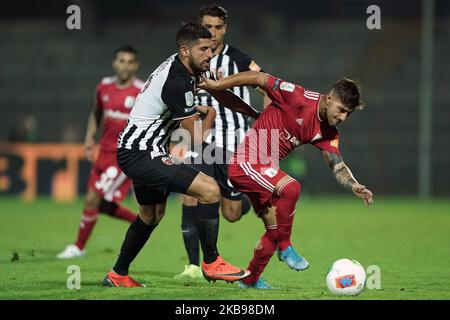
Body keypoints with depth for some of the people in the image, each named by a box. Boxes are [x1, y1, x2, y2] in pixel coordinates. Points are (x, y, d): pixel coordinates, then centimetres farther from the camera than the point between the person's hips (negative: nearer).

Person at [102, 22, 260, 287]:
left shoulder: (189, 67, 4)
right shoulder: (177, 82, -24)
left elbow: (221, 93, 21)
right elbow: (197, 138, -17)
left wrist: (256, 114, 15)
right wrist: (210, 115, 2)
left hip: (136, 152, 11)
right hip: (141, 154, -11)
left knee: (152, 213, 29)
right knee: (210, 189, -18)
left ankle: (118, 275, 39)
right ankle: (211, 263, -7)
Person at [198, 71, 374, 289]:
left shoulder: (327, 133, 2)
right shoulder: (299, 98, -20)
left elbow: (337, 166, -1)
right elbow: (259, 78, -16)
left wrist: (354, 186, -21)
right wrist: (217, 85, -15)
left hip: (264, 169, 9)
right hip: (246, 162, -9)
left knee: (275, 229, 12)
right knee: (290, 188, -31)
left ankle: (250, 280, 31)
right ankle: (285, 247, -13)